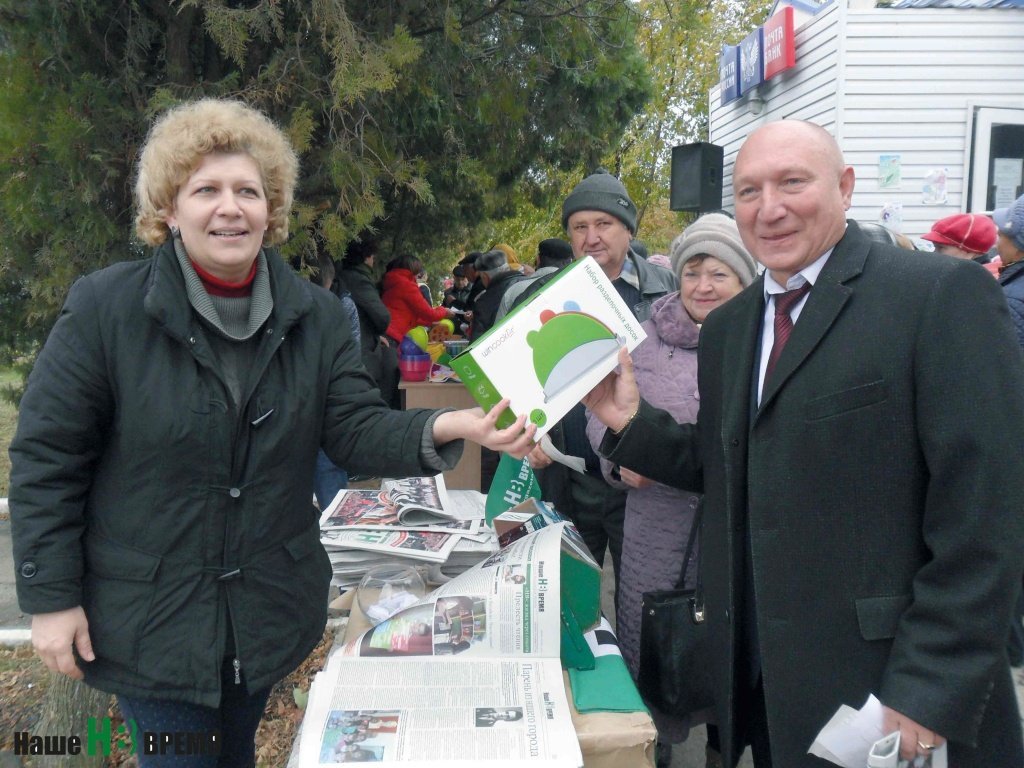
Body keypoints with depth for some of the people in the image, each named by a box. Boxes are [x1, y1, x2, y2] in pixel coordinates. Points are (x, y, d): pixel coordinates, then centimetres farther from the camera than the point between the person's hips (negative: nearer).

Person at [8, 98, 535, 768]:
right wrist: (51, 598, -9)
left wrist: (447, 428, -28)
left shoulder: (317, 317, -3)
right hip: (148, 621, -3)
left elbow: (357, 428, -8)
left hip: (269, 612, 4)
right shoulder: (105, 308, -13)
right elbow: (47, 460, -9)